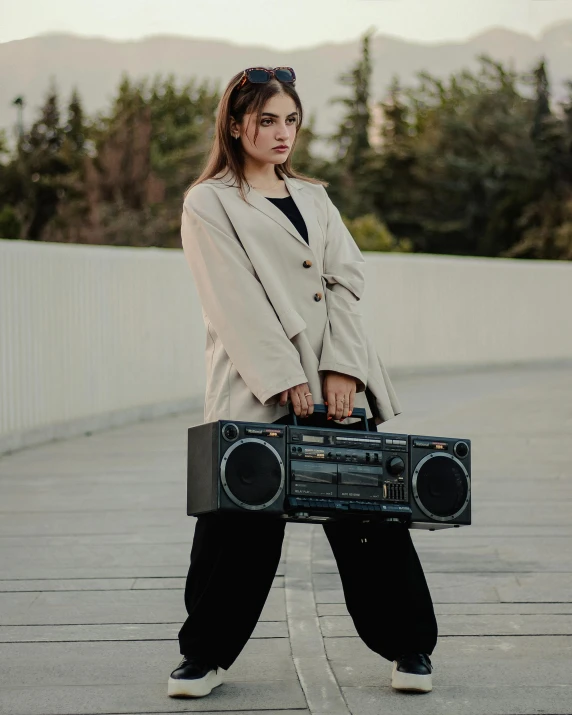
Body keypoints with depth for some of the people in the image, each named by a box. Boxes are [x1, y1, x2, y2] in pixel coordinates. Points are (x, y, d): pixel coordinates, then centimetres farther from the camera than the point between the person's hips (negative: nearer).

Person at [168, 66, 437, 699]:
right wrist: (287, 381, -15)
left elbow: (346, 282, 8)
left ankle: (409, 646, 13)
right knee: (240, 521, -4)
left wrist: (341, 371, -7)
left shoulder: (313, 198, 19)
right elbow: (237, 302, -7)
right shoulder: (207, 205, 3)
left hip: (339, 383, 4)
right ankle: (205, 654, 12)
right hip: (254, 389, -4)